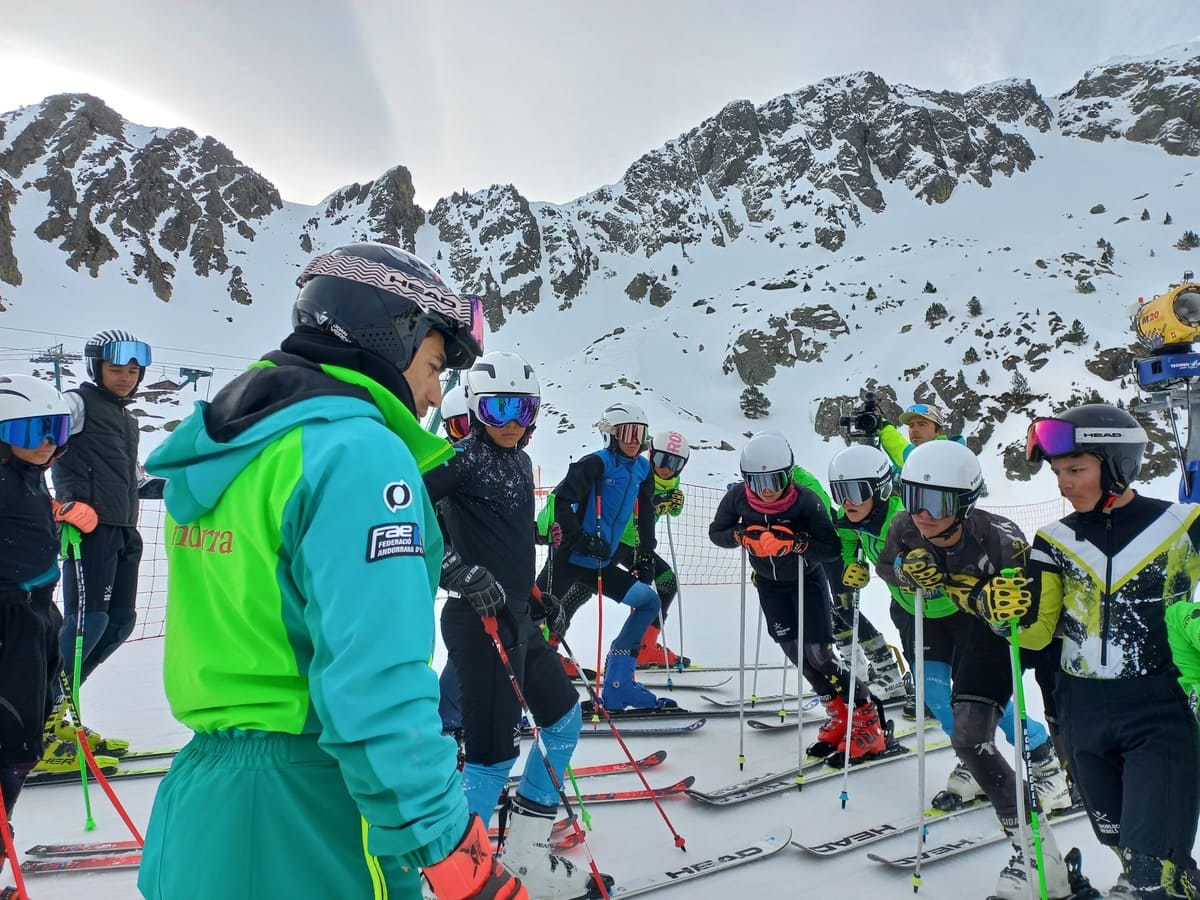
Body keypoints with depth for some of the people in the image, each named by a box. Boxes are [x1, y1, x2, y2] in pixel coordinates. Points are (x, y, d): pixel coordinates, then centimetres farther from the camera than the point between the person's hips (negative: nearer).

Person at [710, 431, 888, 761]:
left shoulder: (806, 501, -30)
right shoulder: (737, 497, -20)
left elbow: (832, 547, -27)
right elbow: (716, 533, -8)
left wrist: (795, 543, -42)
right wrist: (743, 535, -27)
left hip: (806, 580, -4)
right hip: (769, 583, 4)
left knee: (818, 652, -9)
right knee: (794, 651, 3)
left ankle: (868, 720, 7)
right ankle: (838, 715, 20)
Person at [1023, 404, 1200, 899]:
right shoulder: (1056, 541, 1)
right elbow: (1037, 631, -1)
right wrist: (1006, 610, -20)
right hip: (1084, 712, 4)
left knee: (1154, 860, -9)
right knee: (1118, 839, 20)